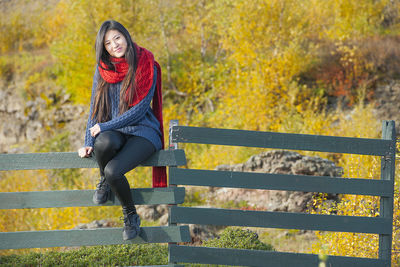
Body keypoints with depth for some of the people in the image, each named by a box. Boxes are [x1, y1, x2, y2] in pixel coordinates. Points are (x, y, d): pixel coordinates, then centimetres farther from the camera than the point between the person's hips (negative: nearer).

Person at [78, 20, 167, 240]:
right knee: (103, 143, -37)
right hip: (114, 132, 3)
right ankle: (104, 181, -4)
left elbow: (139, 110, -12)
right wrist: (88, 143, -2)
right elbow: (95, 108, 10)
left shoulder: (146, 67, -7)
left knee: (113, 171, -31)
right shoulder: (103, 70, 7)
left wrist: (104, 127, -14)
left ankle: (130, 215, -3)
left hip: (141, 131, -3)